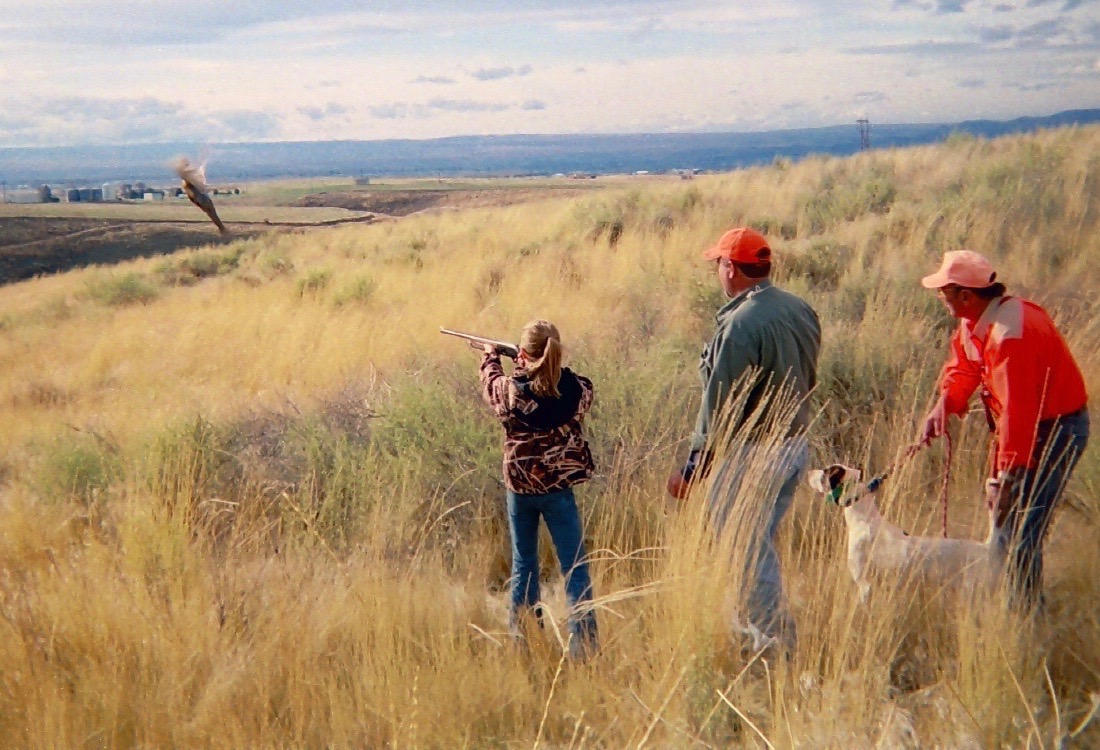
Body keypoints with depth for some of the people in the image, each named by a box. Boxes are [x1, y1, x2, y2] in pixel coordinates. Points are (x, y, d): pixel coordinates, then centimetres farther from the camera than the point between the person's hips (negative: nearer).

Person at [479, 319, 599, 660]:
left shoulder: (510, 389, -13)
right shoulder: (578, 389, -11)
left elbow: (490, 385, 11)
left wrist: (490, 357, 30)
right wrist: (536, 367, 23)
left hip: (520, 488, 0)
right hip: (559, 488, 0)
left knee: (524, 566, 15)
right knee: (574, 568, 4)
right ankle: (584, 642, 1)